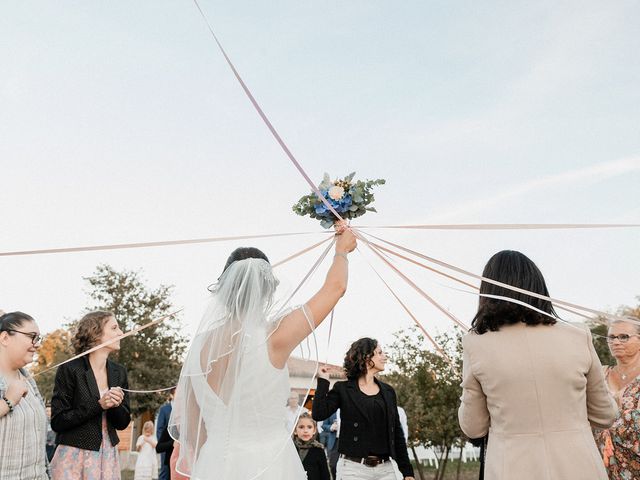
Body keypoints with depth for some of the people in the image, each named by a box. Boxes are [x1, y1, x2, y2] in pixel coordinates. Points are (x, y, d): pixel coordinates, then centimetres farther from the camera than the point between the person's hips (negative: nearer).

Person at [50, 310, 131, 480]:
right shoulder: (69, 369, -10)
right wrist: (98, 405, -20)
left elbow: (122, 423, 7)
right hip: (74, 456, -5)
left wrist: (116, 405, -14)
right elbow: (57, 422, -12)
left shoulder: (119, 372, 5)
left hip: (108, 455, 5)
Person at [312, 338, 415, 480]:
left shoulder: (388, 391, 13)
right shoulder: (342, 389, 2)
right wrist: (323, 380, -9)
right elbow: (318, 414, -12)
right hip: (354, 468, -4)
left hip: (385, 468, 4)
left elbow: (397, 433, 14)